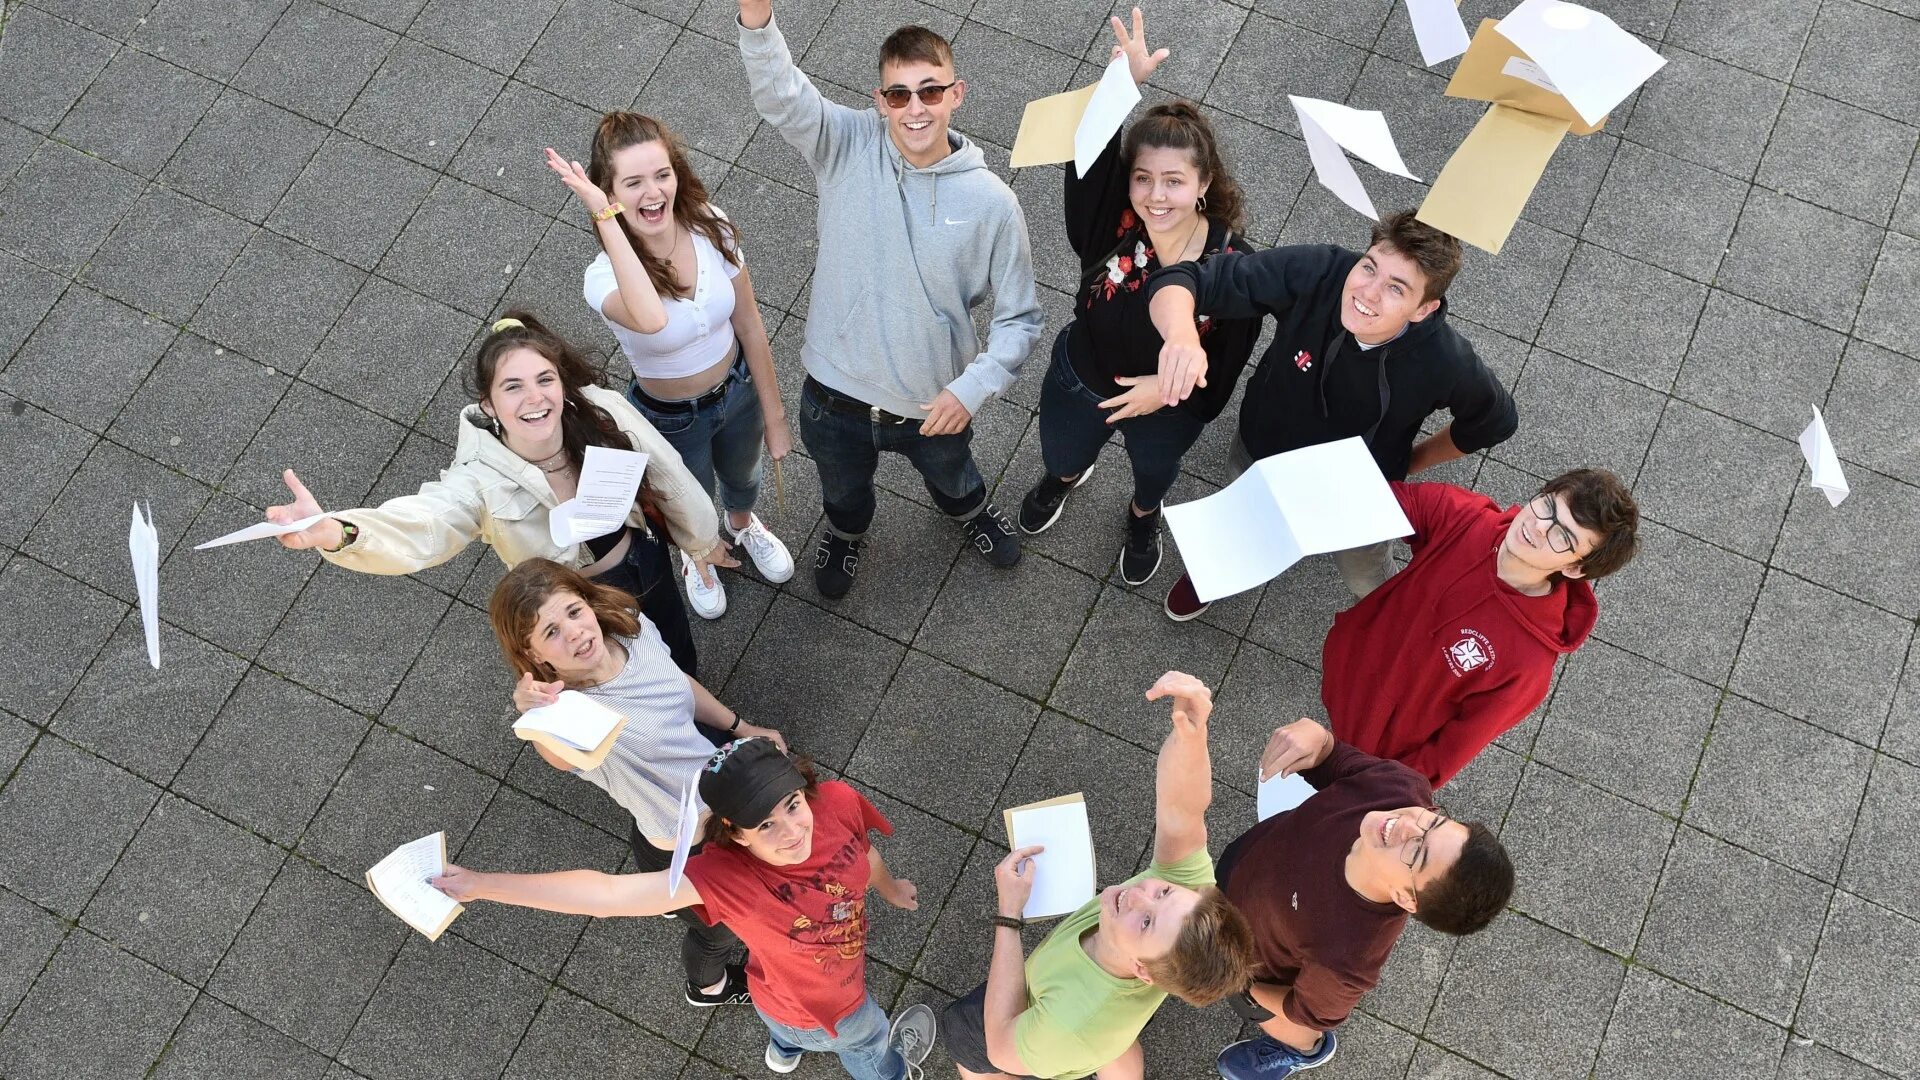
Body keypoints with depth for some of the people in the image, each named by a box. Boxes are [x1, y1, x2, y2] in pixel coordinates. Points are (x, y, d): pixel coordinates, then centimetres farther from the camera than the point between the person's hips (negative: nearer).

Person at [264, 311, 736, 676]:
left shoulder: (605, 411, -29)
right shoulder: (481, 481, -36)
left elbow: (669, 477, -11)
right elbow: (414, 526, -56)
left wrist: (702, 540, 6)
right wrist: (333, 532, -78)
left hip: (647, 563, 3)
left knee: (681, 662, 30)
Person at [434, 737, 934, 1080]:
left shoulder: (837, 802, -33)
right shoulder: (724, 873, -45)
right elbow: (605, 893, -48)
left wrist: (889, 888, 13)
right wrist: (479, 885, -53)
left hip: (845, 979, 3)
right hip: (807, 1011, -3)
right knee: (868, 1039, 32)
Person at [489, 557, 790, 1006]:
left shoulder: (631, 625, -20)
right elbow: (561, 755, -63)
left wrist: (742, 727, 9)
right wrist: (534, 717, -83)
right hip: (684, 850, -5)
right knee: (720, 929, 23)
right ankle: (709, 987, 60)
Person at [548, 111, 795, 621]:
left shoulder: (710, 225, -23)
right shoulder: (605, 278, -34)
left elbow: (749, 323, -10)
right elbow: (651, 320, -59)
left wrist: (774, 414, -3)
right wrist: (605, 216, -53)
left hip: (738, 390, 3)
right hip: (670, 419, -3)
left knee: (741, 477, 35)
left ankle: (742, 525, 72)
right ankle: (693, 557, 66)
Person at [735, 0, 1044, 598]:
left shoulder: (991, 201, -18)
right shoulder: (849, 147, -17)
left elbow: (1020, 317, -10)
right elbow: (777, 90, -35)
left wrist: (973, 387, -23)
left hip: (935, 406, 0)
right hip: (835, 395, 0)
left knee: (951, 475, 34)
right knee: (843, 487, 32)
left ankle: (970, 510, 71)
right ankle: (846, 531, 69)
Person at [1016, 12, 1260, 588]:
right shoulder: (1110, 225, -33)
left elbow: (1227, 360, -17)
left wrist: (1171, 387, -30)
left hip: (1168, 410, 0)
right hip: (1079, 382, 1)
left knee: (1155, 473, 34)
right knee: (1059, 460, 32)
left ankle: (1143, 516, 71)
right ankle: (1069, 476, 72)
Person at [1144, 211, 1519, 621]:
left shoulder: (1449, 364, -36)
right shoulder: (1314, 272, -37)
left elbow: (1494, 421, -13)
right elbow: (1181, 280, -39)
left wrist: (1409, 462, -4)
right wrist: (1181, 336, -60)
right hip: (1260, 453, 1)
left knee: (1369, 587, 29)